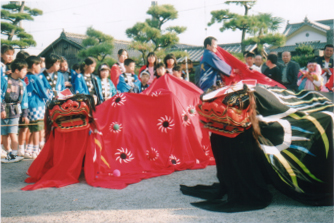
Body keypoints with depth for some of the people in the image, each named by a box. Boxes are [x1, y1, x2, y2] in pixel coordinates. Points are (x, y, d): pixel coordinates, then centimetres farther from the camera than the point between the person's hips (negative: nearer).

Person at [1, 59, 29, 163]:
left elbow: (24, 100, 12)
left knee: (13, 133, -7)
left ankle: (14, 154, -1)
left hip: (15, 112, 2)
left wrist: (25, 115, 11)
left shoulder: (22, 84, 7)